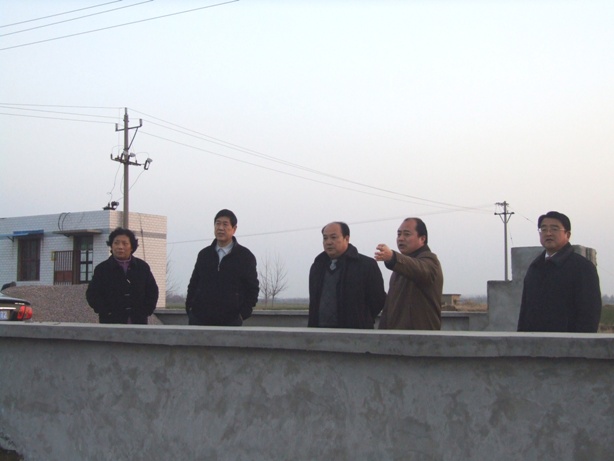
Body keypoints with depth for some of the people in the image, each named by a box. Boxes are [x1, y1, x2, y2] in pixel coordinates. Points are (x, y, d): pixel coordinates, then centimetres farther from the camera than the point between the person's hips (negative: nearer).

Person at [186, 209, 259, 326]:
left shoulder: (245, 256, 3)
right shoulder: (204, 254, 12)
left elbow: (252, 288, 4)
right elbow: (193, 284, 18)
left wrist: (243, 313, -6)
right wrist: (189, 307, 5)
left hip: (230, 321, -2)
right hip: (200, 319, 3)